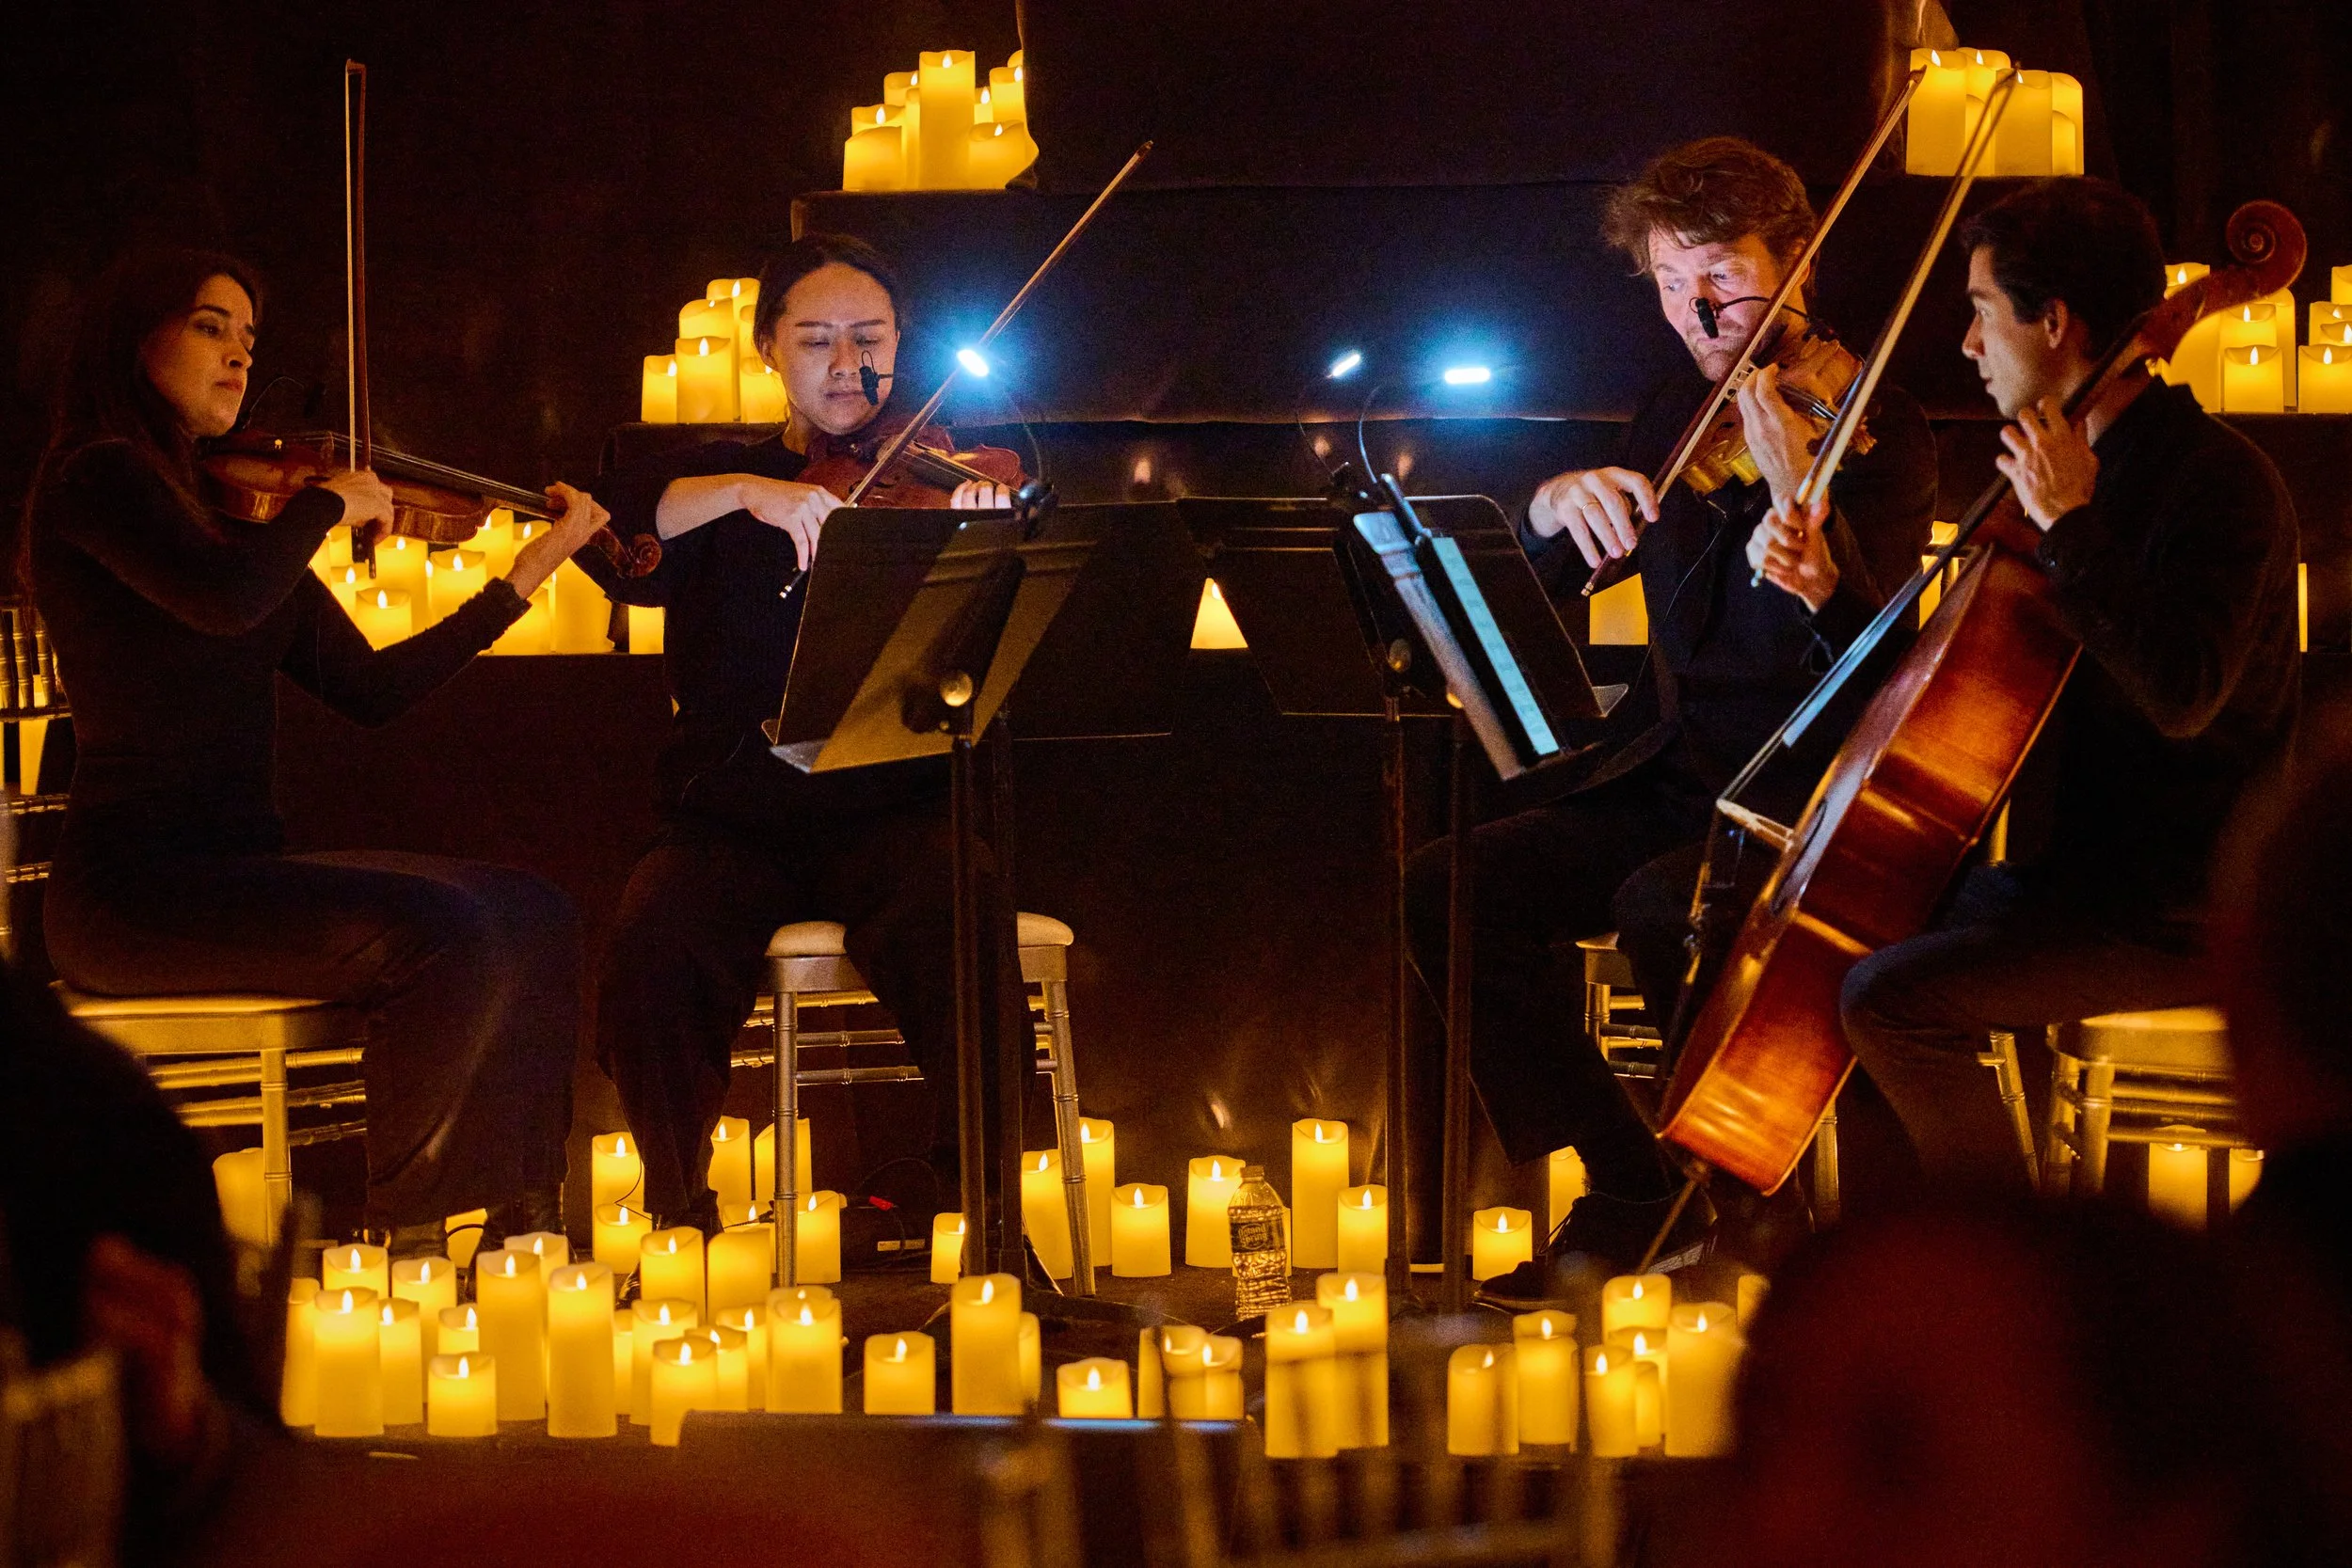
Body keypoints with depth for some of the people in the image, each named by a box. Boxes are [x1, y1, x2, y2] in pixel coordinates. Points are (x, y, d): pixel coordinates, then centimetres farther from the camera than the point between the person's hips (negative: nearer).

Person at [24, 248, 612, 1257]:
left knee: (532, 918, 2)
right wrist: (331, 502, -11)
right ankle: (400, 1236, -11)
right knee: (444, 933, -25)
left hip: (233, 863, 9)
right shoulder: (99, 475, -7)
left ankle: (519, 1231, -3)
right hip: (135, 885, -9)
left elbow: (370, 690, 17)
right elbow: (222, 599, -28)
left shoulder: (225, 506, 19)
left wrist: (529, 572, 17)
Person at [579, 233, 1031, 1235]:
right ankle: (678, 1212, -13)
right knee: (656, 939, -30)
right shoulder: (714, 483, 14)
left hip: (894, 813, -1)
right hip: (734, 820, 1)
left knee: (963, 922, -33)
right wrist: (747, 492, -23)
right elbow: (606, 529, -7)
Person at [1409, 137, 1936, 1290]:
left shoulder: (1876, 427, -9)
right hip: (1668, 782, 7)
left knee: (1659, 903, -34)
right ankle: (1633, 1193, -2)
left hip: (1803, 804, -7)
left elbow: (1869, 659, -23)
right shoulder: (1674, 419, 12)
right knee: (1450, 890, -11)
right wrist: (1552, 509, -12)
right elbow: (1536, 597, 11)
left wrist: (1798, 496, -41)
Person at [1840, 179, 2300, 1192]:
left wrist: (2069, 528, -26)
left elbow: (2182, 693, -32)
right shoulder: (2076, 470, 13)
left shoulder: (2221, 480, -16)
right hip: (2074, 869, 10)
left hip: (2172, 916, -10)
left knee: (1889, 997, -22)